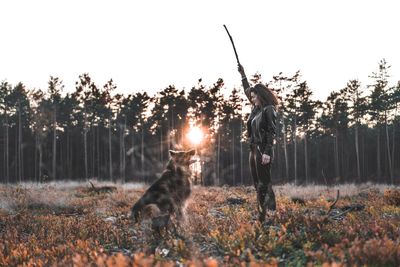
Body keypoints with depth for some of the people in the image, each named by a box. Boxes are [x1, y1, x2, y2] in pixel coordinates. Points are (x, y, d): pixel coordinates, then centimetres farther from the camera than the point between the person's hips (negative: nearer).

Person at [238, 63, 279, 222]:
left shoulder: (269, 110, -9)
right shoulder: (256, 109, 13)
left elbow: (272, 132, -16)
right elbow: (247, 90, 30)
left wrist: (267, 152, -23)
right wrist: (242, 75, 34)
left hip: (263, 151, -8)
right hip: (253, 150, 8)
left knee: (264, 184, -10)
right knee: (258, 185, 7)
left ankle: (269, 213, -10)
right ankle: (262, 215, 9)